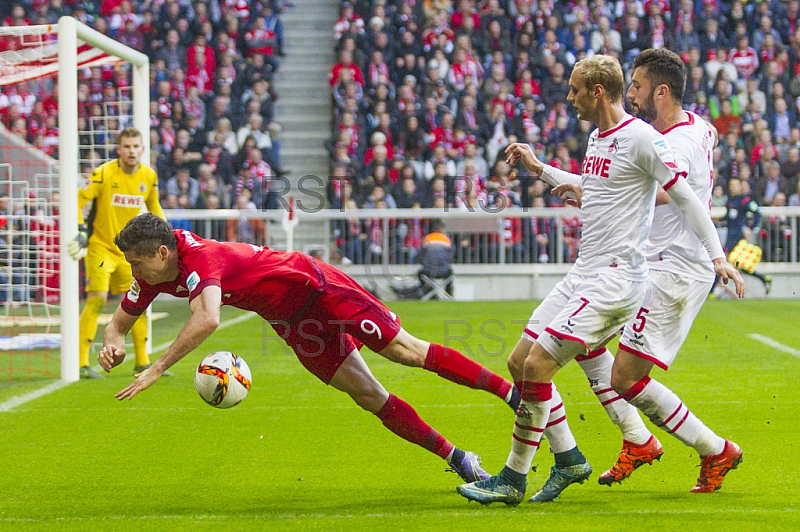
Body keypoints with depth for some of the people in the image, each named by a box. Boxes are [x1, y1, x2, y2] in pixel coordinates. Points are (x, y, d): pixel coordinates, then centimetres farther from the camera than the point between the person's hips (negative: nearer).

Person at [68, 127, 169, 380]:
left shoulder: (149, 176, 0)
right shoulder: (103, 174, -16)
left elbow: (153, 205, 18)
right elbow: (78, 201, -12)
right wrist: (81, 231, -22)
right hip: (100, 246, -6)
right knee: (97, 299, -17)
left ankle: (142, 362, 20)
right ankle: (81, 364, -15)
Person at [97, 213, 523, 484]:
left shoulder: (199, 258, -35)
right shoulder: (153, 276, -8)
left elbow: (207, 320, -53)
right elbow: (119, 321, 6)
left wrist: (156, 369, -49)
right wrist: (113, 343, -19)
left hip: (314, 286, -8)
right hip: (291, 322, 8)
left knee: (406, 351, -8)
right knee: (370, 397, 3)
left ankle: (511, 391, 2)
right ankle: (458, 460, 8)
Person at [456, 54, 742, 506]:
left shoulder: (641, 138, -13)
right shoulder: (596, 138, 14)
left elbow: (686, 197, -11)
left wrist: (717, 255, -17)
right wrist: (539, 169, 33)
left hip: (616, 278, -10)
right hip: (584, 274, 10)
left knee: (537, 365, -17)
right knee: (520, 362, 6)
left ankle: (513, 479, -7)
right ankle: (570, 459, 17)